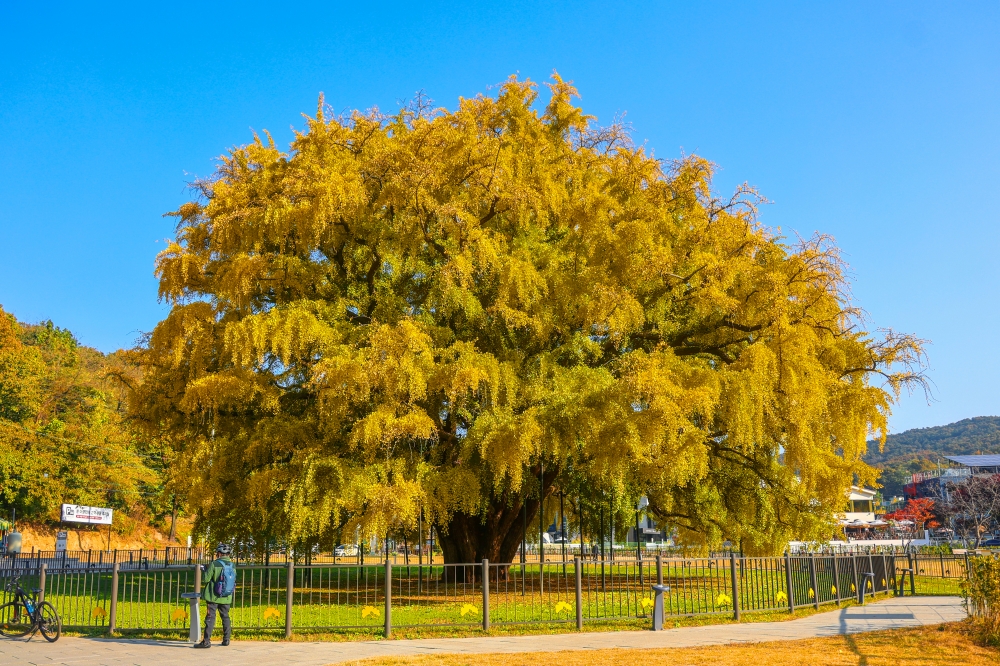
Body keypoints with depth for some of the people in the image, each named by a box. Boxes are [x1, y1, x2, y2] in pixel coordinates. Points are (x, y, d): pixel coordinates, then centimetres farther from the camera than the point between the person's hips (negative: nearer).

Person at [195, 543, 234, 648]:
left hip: (214, 596, -5)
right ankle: (226, 639, 20)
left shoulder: (214, 564, -13)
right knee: (225, 617, 16)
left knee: (210, 617, -3)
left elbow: (206, 579, -12)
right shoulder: (232, 566, 2)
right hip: (227, 597, 5)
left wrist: (205, 571, 7)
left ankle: (206, 641, -6)